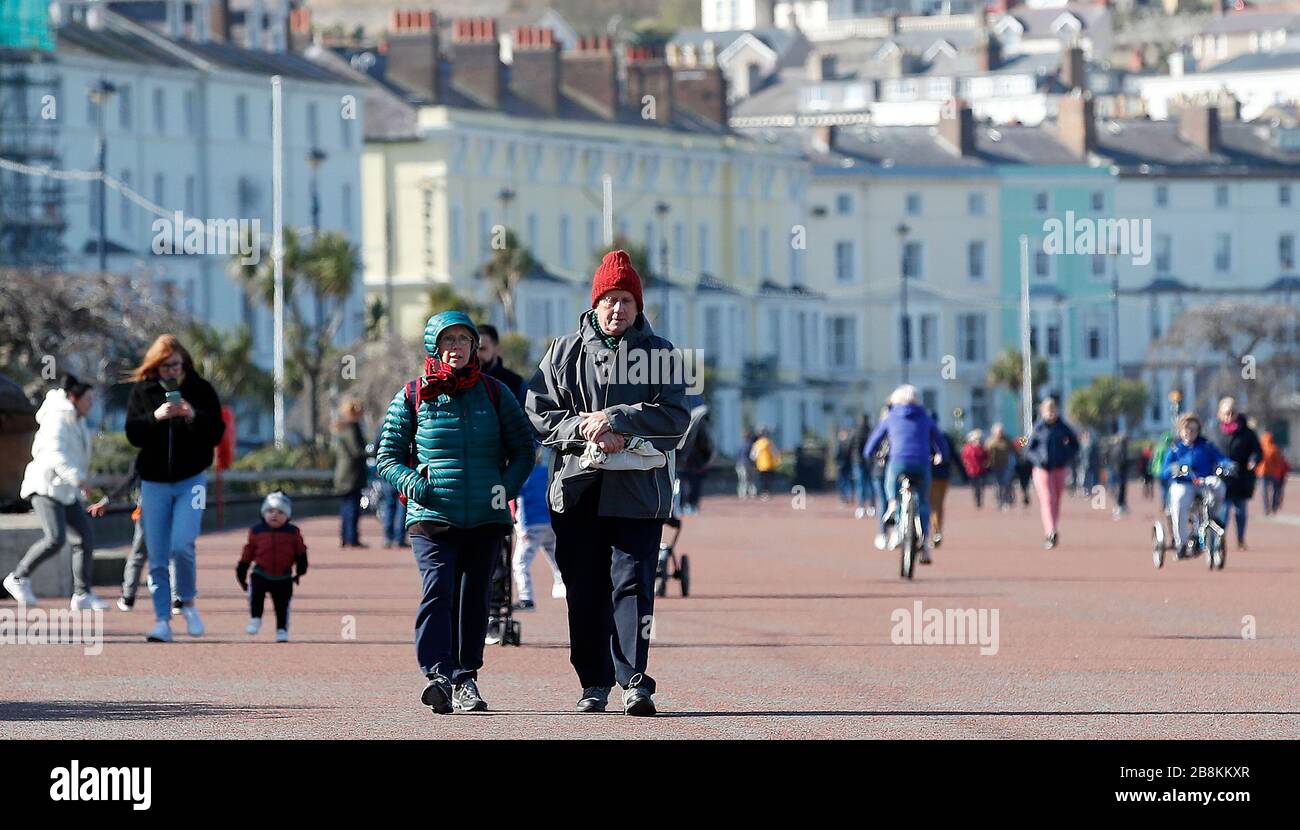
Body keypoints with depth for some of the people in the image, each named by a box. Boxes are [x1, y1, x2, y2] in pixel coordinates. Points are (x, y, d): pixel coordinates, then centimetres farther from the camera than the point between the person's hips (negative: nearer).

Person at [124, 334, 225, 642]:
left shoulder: (201, 390, -1)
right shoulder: (142, 391, 2)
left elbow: (217, 434, -3)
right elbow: (133, 435, -4)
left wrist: (194, 417, -20)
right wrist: (156, 417, -21)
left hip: (191, 479, -2)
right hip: (154, 481, 2)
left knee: (182, 545, -17)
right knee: (157, 557, 0)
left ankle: (188, 602, 7)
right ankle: (162, 620, 5)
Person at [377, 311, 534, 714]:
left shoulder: (494, 393, 10)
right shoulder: (412, 397, 6)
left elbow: (523, 449, 15)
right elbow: (388, 457, 9)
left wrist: (507, 487, -2)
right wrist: (414, 485, -9)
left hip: (486, 516, 2)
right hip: (432, 515, -2)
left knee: (473, 597, 5)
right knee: (438, 589, -18)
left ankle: (466, 679, 12)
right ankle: (436, 674, -26)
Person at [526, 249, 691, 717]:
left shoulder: (660, 354, 7)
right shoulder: (565, 353, 11)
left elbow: (675, 415, -3)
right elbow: (538, 414, 6)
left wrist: (616, 420, -13)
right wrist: (586, 430, -10)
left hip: (638, 489, -2)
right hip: (578, 489, 2)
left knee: (633, 583, -10)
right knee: (585, 590, 4)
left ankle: (634, 681, -13)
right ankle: (594, 684, 11)